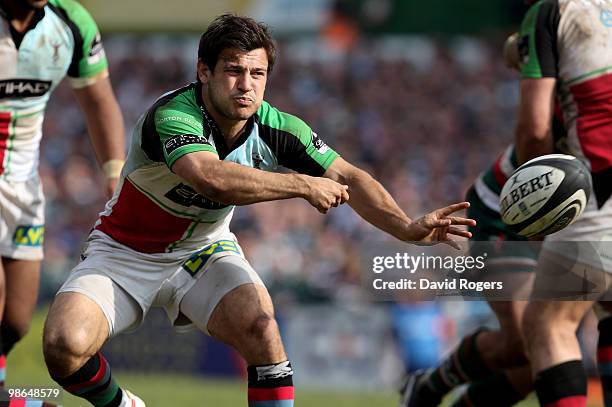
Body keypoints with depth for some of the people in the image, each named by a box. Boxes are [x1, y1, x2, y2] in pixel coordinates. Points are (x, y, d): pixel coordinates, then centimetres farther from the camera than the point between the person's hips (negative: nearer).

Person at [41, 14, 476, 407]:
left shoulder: (276, 128, -14)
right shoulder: (172, 115, -31)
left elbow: (349, 178, -12)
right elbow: (212, 179, -49)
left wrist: (408, 227, -29)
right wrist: (303, 185, -40)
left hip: (204, 252, 3)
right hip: (125, 254, -3)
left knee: (260, 326, -27)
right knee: (65, 345, -25)